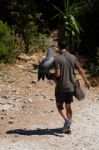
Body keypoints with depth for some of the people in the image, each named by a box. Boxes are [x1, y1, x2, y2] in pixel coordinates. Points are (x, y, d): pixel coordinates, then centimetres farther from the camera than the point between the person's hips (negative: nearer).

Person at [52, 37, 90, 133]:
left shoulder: (57, 58, -14)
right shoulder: (72, 57, 1)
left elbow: (57, 74, -20)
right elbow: (80, 70, 7)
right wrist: (86, 81, 20)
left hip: (61, 87, -4)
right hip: (70, 86, 4)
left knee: (59, 105, 12)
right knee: (68, 106, 14)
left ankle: (66, 120, -11)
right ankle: (68, 127, 17)